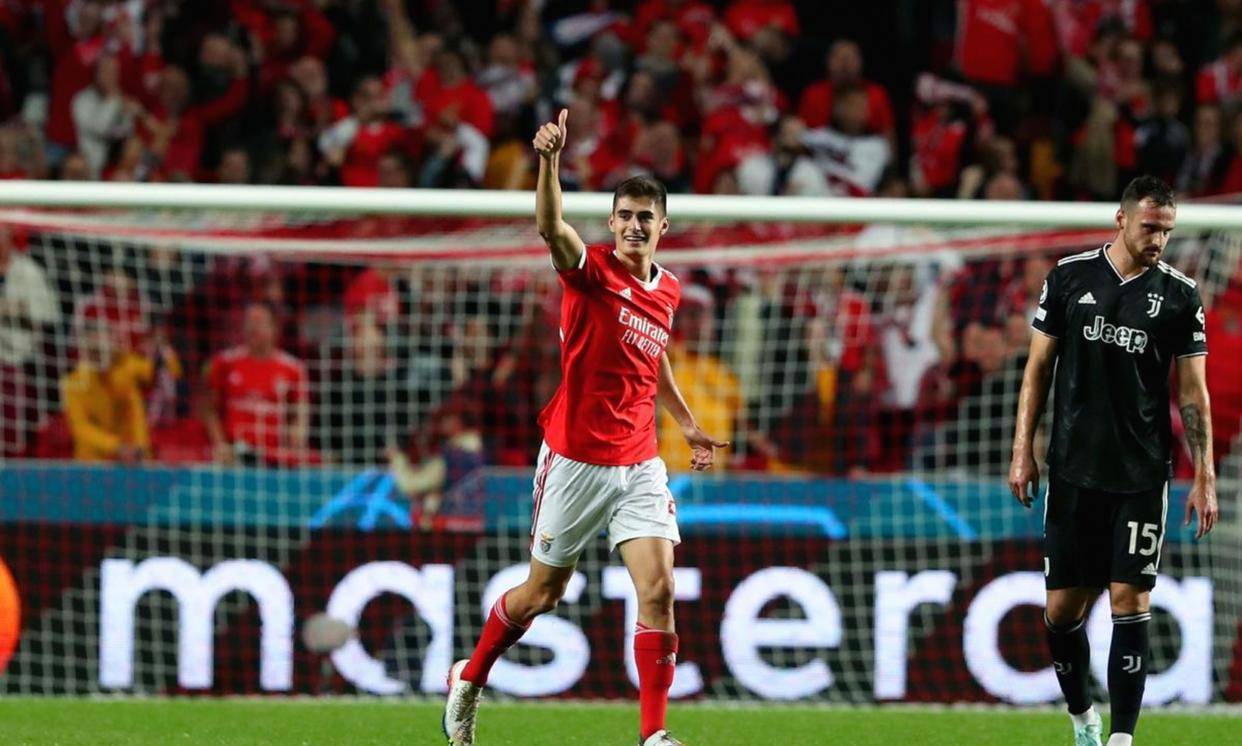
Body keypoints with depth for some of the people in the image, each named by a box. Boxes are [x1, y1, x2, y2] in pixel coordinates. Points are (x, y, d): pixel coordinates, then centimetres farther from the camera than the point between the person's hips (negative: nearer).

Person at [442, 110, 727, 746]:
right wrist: (551, 159, -48)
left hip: (640, 465, 4)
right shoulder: (592, 271, -10)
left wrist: (687, 424, 21)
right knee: (543, 592, 9)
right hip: (575, 459, -4)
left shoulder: (667, 291, 8)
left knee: (659, 590, -12)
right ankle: (469, 679, 35)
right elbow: (550, 226, -32)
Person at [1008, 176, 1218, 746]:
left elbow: (1192, 391, 3)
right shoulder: (1070, 277, 3)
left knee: (1131, 602, -8)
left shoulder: (1179, 296, 2)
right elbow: (1039, 367, 8)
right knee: (1063, 608, 3)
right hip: (1073, 472, 1)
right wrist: (1023, 451, 3)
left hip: (1142, 478, -1)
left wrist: (1204, 477, -2)